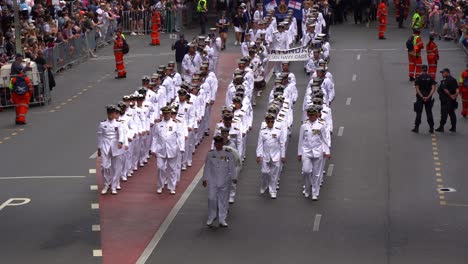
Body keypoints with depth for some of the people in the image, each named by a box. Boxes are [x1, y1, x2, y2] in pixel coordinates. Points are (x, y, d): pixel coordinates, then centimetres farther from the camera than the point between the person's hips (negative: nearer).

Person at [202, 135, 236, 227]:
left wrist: (233, 177, -7)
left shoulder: (228, 154, 1)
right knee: (212, 199, -4)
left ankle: (222, 220, 12)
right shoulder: (210, 154, 2)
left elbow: (231, 167, 2)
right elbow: (207, 167, 6)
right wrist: (205, 179, 4)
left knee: (223, 200, 4)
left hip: (225, 181, 0)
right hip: (212, 181, 0)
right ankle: (211, 218, 13)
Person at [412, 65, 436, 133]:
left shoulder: (418, 78, -4)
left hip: (420, 97, -2)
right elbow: (433, 88, -7)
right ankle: (431, 128, 7)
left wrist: (422, 97, -13)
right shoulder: (430, 78, 2)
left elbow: (417, 89, -12)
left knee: (419, 113, 2)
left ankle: (416, 128, 1)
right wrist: (428, 96, -13)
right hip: (429, 98, 2)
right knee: (429, 113, 8)